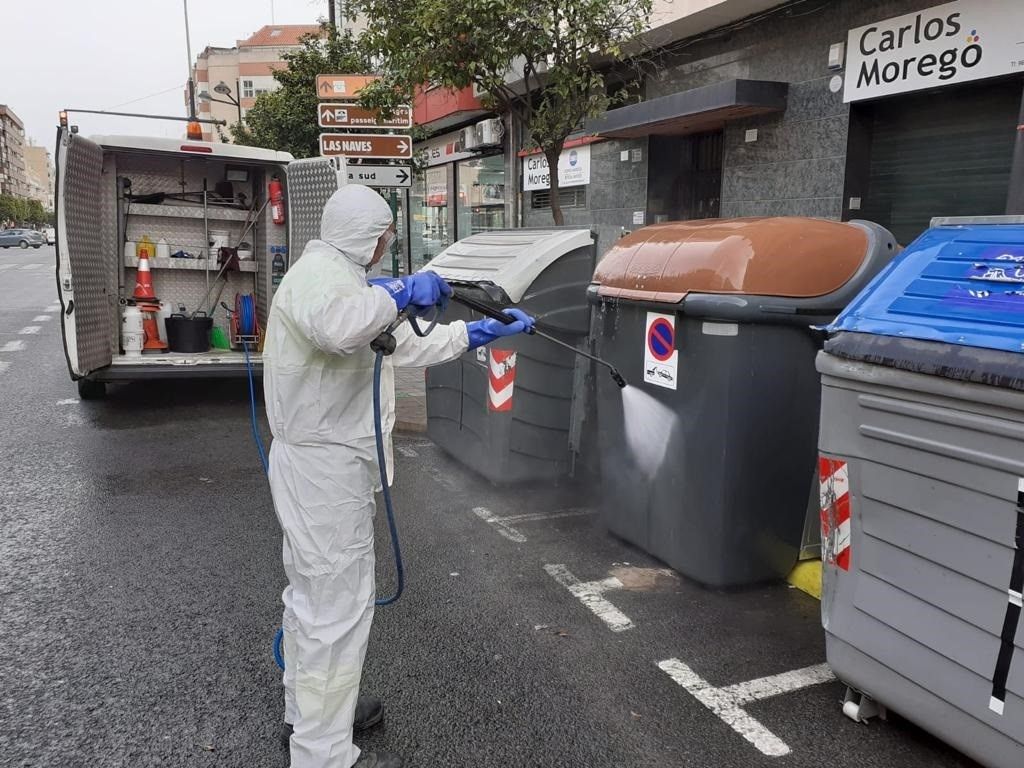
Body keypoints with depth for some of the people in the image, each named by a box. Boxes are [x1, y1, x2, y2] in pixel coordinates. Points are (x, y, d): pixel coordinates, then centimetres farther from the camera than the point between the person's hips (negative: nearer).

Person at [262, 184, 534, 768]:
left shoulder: (342, 277, 18)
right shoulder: (318, 273, -16)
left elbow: (411, 347, 20)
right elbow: (335, 326, -41)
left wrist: (485, 332, 19)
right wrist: (403, 293, -27)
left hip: (323, 462, 11)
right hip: (325, 465, -11)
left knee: (314, 591, 21)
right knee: (340, 604, -4)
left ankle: (307, 710, 39)